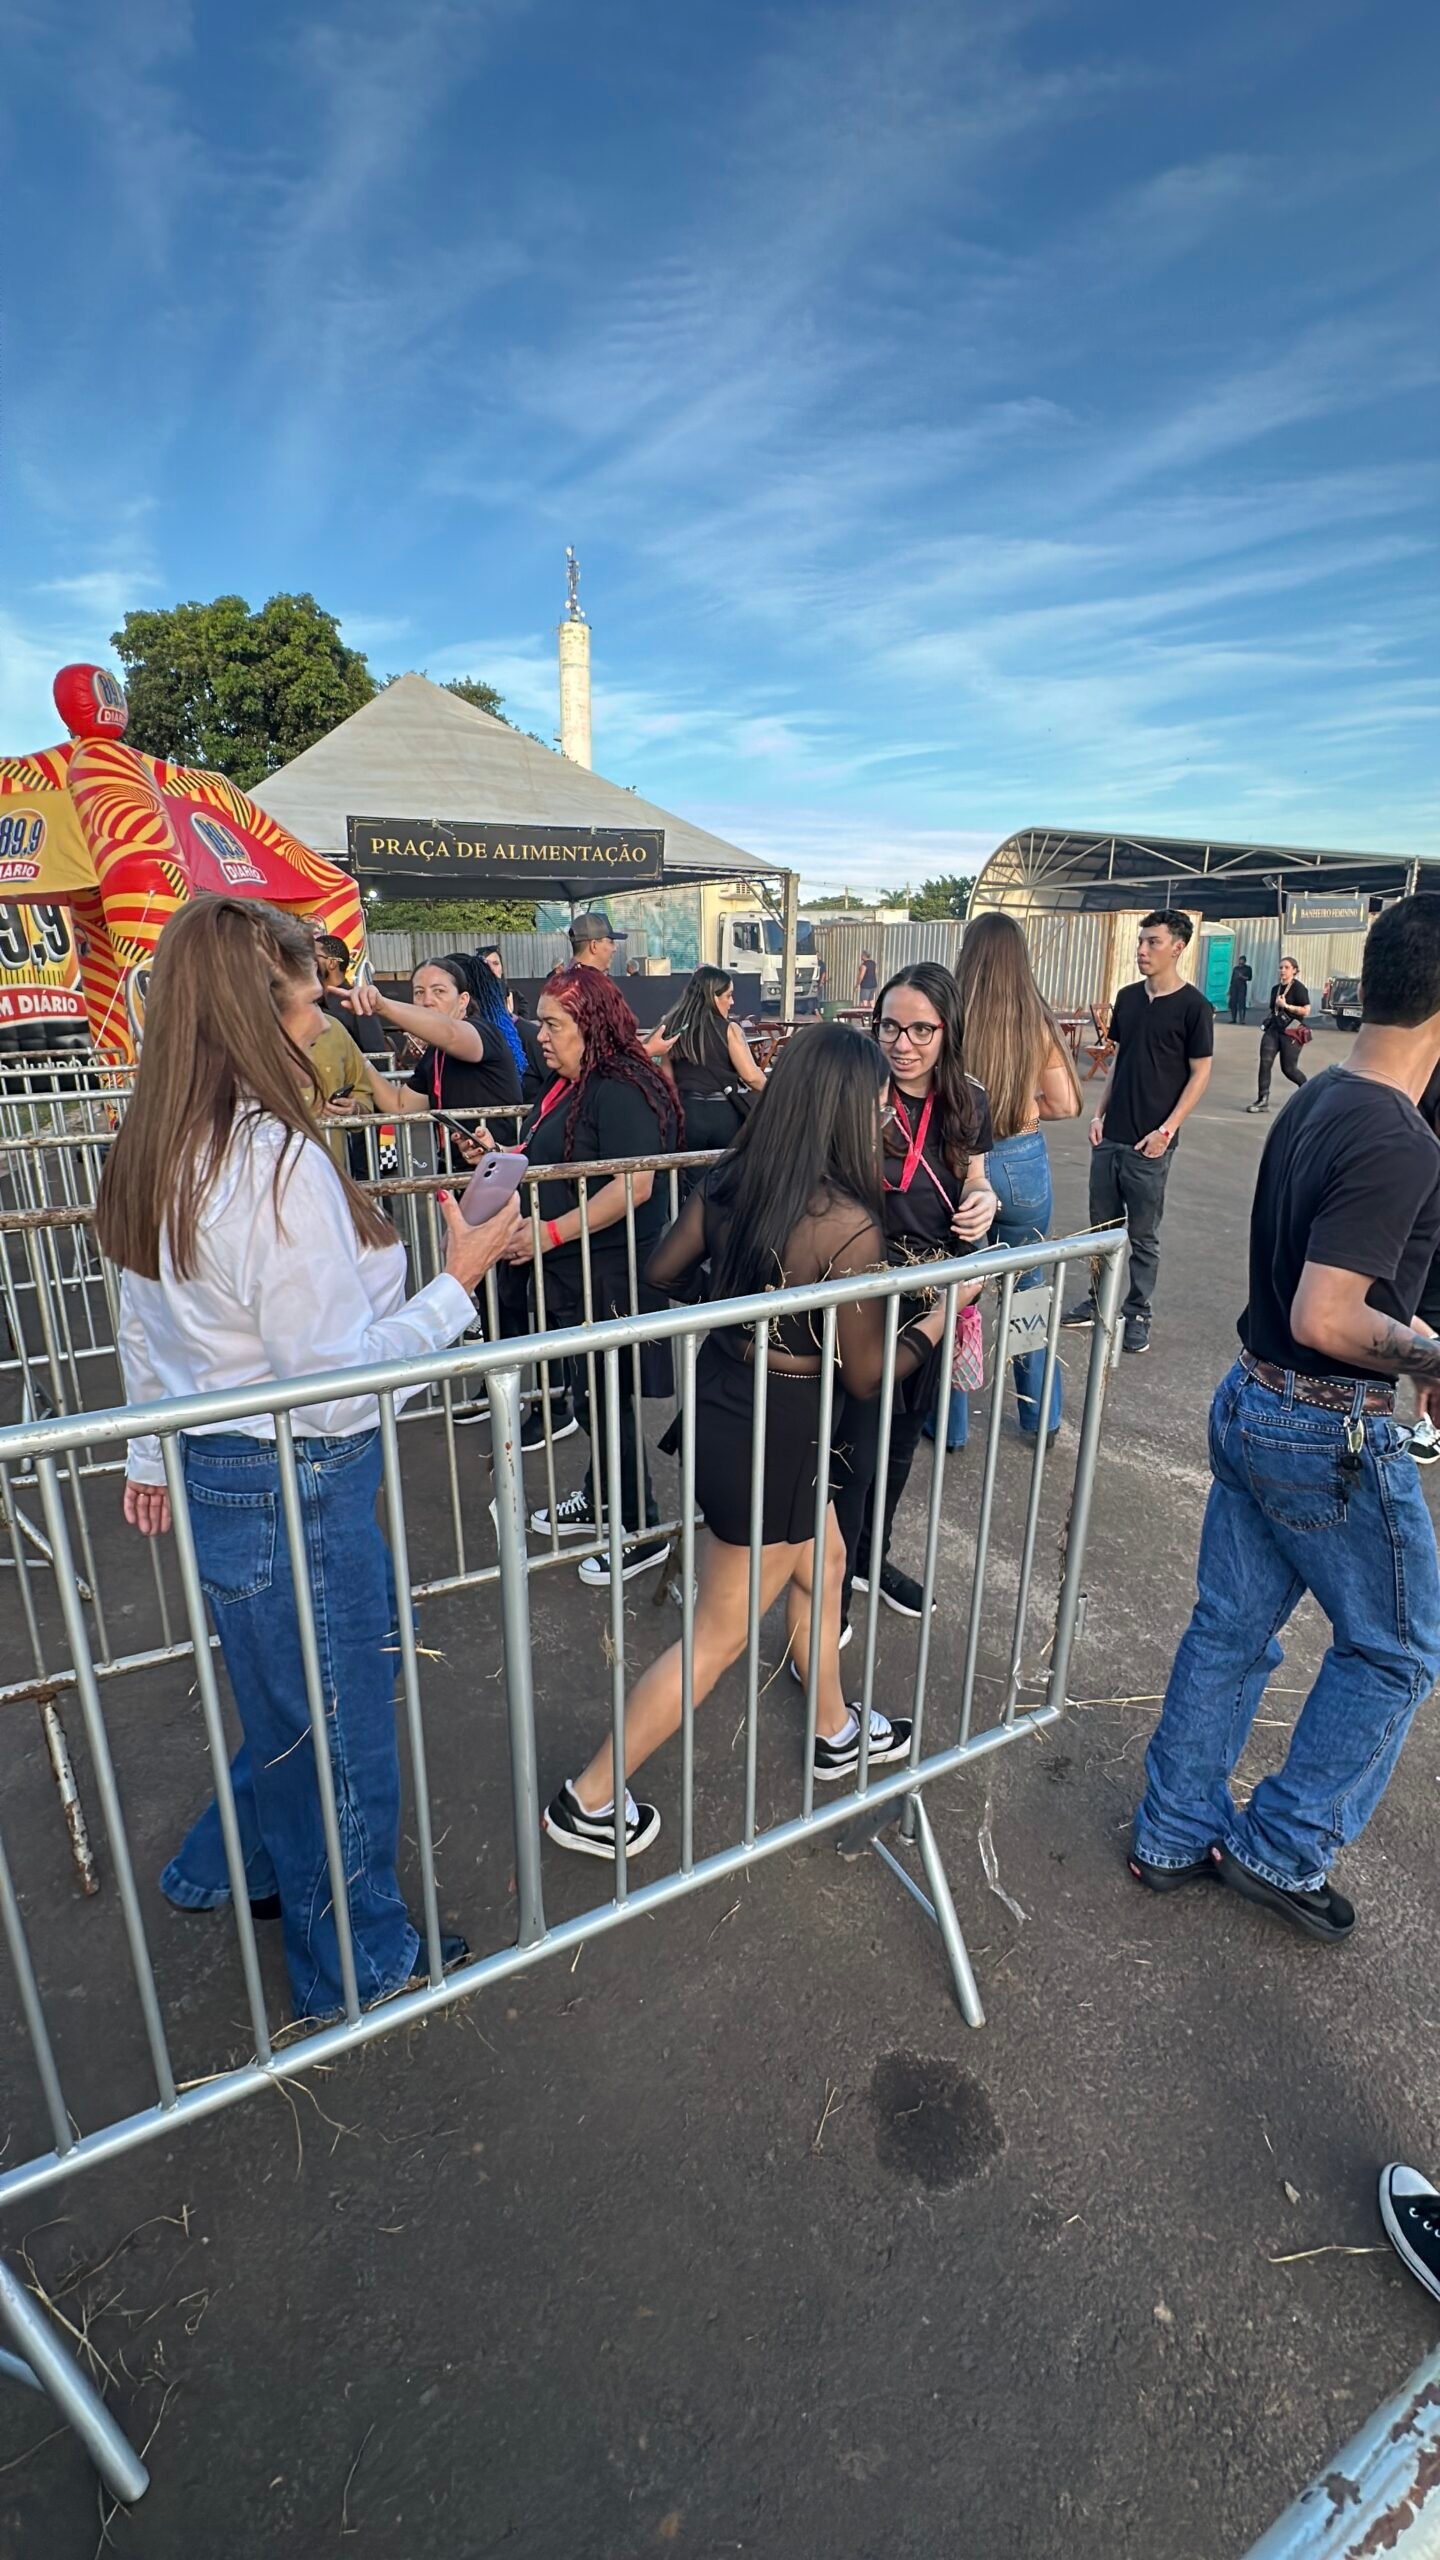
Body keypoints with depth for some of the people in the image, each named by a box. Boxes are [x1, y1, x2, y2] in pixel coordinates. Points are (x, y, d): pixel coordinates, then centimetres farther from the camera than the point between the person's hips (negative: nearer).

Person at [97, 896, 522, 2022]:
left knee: (298, 1704, 30)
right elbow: (334, 1379, -25)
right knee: (337, 1731, 14)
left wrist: (152, 1454, 24)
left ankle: (223, 1868, 51)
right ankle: (357, 1963, 38)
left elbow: (144, 1328, 13)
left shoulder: (155, 1152, 3)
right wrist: (460, 1279, -17)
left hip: (213, 1474, 9)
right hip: (295, 1486, -9)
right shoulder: (280, 1161, -26)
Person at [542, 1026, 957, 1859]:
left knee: (822, 1561, 28)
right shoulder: (852, 1226, -24)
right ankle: (589, 1802, 26)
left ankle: (837, 1732, 50)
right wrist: (938, 1318, 2)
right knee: (722, 1636, 12)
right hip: (776, 1433, -8)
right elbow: (866, 1375, -14)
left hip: (718, 1399, 8)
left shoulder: (728, 1182, -6)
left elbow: (664, 1271, 7)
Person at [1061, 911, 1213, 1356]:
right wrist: (1100, 1112, 6)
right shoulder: (1127, 998, 9)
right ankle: (1099, 1300, 27)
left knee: (1142, 1233, 4)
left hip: (1149, 1141, -5)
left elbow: (1200, 1073, -7)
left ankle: (1137, 1314, 16)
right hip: (1109, 1135, 5)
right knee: (1103, 1224, 13)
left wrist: (1167, 1129, -13)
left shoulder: (1192, 1006, -7)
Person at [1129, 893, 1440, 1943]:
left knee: (1232, 1628, 18)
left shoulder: (1314, 1102, 6)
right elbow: (1323, 1320, -27)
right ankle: (1282, 1848, 26)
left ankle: (1174, 1836, 33)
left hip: (1252, 1403, 8)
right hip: (1333, 1433, -8)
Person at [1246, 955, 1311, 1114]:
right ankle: (1263, 1100, -12)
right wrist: (1268, 1021, 12)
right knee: (1265, 1063, -11)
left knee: (1288, 1069, 0)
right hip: (1273, 1029, 6)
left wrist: (1286, 1006, -20)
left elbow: (1305, 1010, -15)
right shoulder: (1275, 988, 13)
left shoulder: (1298, 988, -7)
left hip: (1291, 1032, -6)